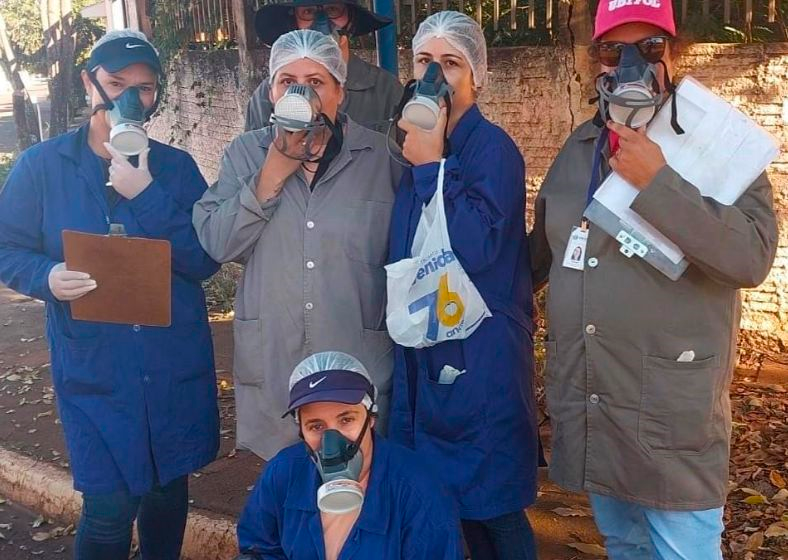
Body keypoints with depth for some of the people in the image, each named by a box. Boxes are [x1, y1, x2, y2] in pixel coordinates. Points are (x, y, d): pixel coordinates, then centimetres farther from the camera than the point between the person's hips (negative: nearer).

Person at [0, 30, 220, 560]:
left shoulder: (177, 167, 2)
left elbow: (206, 259, -7)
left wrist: (147, 195, -18)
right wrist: (47, 276, -19)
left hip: (176, 366, 2)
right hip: (93, 370, -2)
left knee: (169, 493, 16)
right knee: (110, 508, -3)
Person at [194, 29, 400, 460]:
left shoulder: (381, 158, -2)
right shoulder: (244, 154, 5)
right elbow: (216, 244, -7)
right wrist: (273, 174, -12)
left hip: (359, 366, -1)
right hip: (270, 366, 2)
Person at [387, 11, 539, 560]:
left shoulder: (491, 146, -11)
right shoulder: (419, 148, 10)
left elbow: (475, 248, -25)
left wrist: (430, 164, -20)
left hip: (481, 355, -7)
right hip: (425, 349, 8)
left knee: (492, 505, 4)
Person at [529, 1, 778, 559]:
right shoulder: (579, 148, 9)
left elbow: (753, 255, -22)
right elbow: (542, 249, 20)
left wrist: (657, 182, -26)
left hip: (671, 413, -5)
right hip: (587, 413, 6)